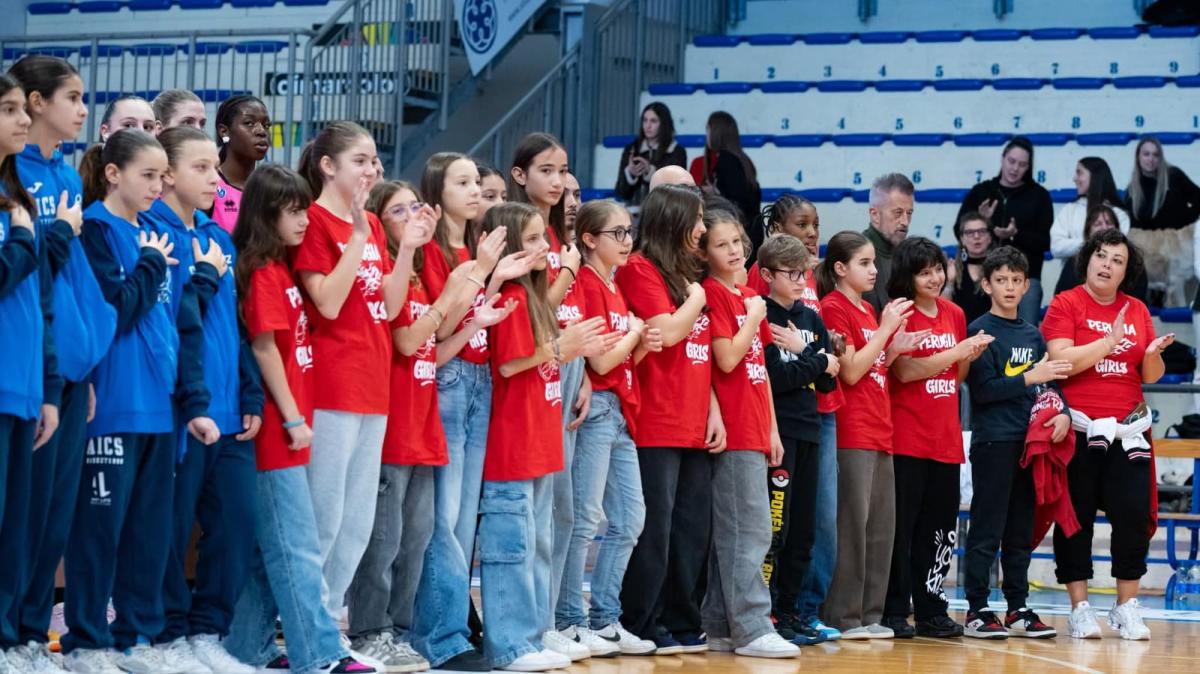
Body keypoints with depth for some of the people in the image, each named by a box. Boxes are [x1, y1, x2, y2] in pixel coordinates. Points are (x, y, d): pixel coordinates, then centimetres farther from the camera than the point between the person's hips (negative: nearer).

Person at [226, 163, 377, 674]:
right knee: (298, 550, -7)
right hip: (278, 428, -9)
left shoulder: (280, 269, 15)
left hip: (285, 427, 9)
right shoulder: (262, 272, -12)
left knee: (270, 549, 12)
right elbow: (264, 347, -16)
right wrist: (292, 418, -15)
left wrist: (297, 415, 13)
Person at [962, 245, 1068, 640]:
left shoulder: (1033, 336, 15)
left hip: (1030, 440, 6)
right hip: (992, 441, -6)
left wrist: (1062, 413, -2)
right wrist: (1031, 378, -17)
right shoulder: (980, 331, -4)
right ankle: (977, 610, -1)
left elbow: (1051, 382, 16)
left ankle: (1018, 610, 15)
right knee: (986, 530, -5)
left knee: (1021, 531, 10)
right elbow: (984, 389, -13)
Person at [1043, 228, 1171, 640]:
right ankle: (1079, 609, 8)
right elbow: (1061, 360, -14)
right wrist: (1111, 340, -18)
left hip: (1127, 431, 3)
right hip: (1078, 430, -3)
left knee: (1133, 514, -2)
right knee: (1076, 518, 1)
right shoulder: (1066, 304, -1)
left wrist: (1154, 354, -9)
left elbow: (1150, 376, 13)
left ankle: (1127, 608, 8)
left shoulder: (1137, 311, 11)